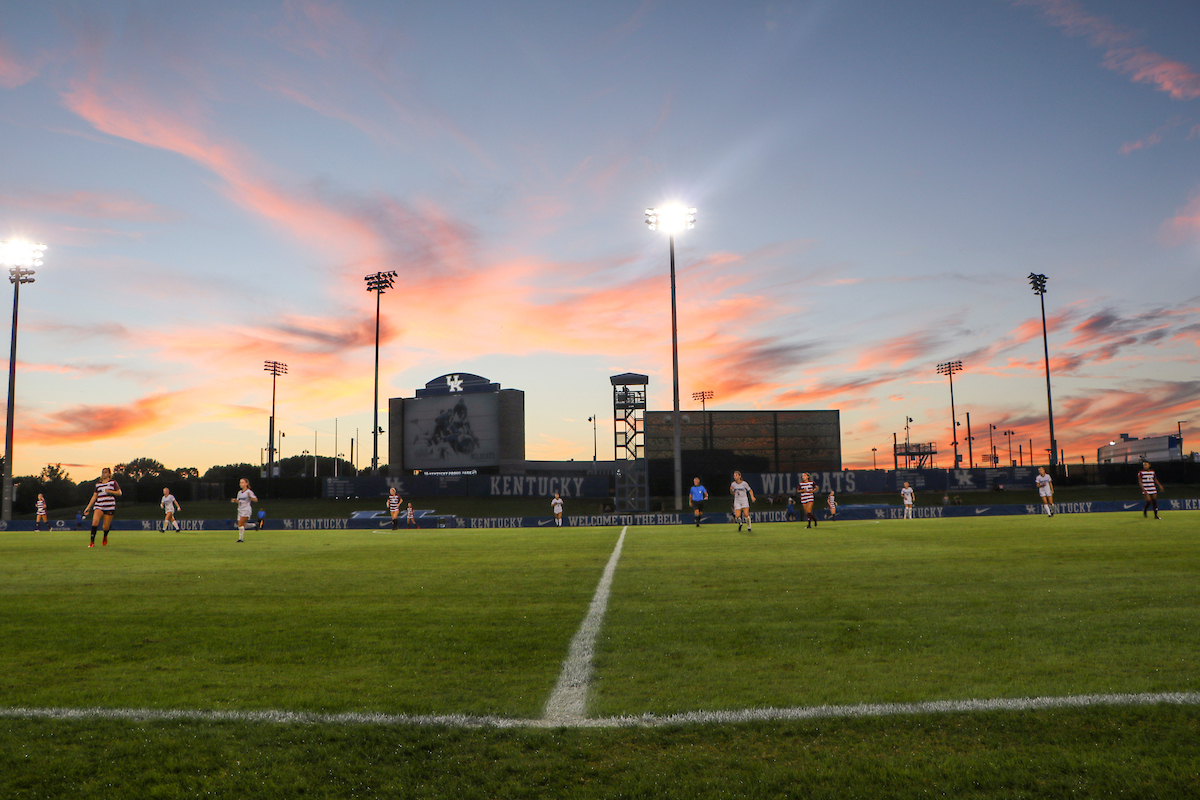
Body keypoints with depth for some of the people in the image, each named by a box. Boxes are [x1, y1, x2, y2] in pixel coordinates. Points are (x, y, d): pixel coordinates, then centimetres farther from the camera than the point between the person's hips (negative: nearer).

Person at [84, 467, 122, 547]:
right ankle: (92, 542, -20)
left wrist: (110, 491, -13)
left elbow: (119, 493, 3)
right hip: (99, 506, 2)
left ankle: (105, 537, 35)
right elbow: (94, 497, 18)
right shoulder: (98, 484, 15)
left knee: (106, 527, 0)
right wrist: (88, 507, 14)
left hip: (110, 506, -2)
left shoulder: (113, 482, 6)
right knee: (95, 521, -23)